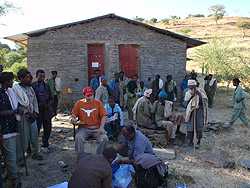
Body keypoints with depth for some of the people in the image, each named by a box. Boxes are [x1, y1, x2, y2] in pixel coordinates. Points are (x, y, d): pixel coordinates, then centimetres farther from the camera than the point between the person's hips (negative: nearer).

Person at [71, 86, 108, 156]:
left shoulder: (98, 103, 4)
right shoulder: (79, 103, 6)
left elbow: (103, 116, 1)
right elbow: (74, 115, 11)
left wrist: (101, 128, -13)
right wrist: (74, 120, -13)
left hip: (96, 128, 0)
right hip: (84, 128, 0)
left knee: (104, 138, -24)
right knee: (78, 137, -29)